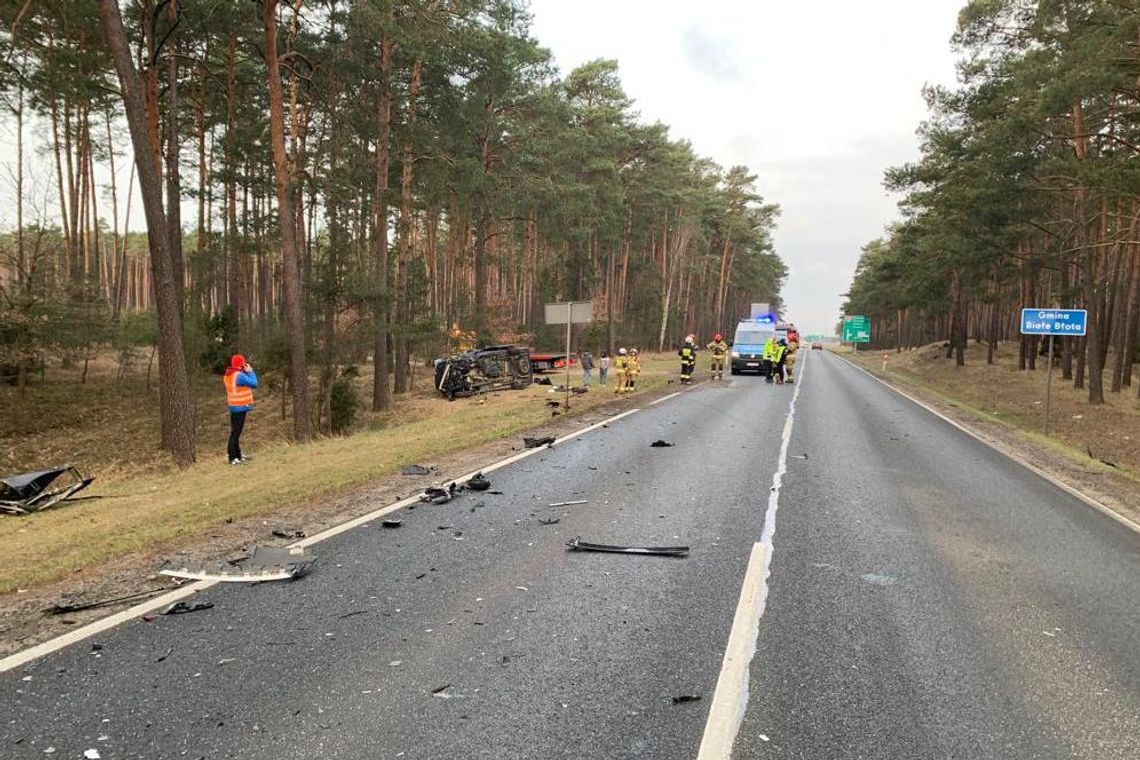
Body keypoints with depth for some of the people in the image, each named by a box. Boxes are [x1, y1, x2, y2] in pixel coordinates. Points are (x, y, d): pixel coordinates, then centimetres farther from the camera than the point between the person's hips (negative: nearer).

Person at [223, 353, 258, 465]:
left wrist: (246, 372, 8)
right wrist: (250, 371, -5)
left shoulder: (227, 375, 9)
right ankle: (232, 457, -4)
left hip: (234, 407, 10)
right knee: (236, 432, -6)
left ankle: (237, 455, 24)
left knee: (235, 431, 15)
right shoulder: (239, 375, -19)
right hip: (240, 407, -9)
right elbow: (254, 383, -16)